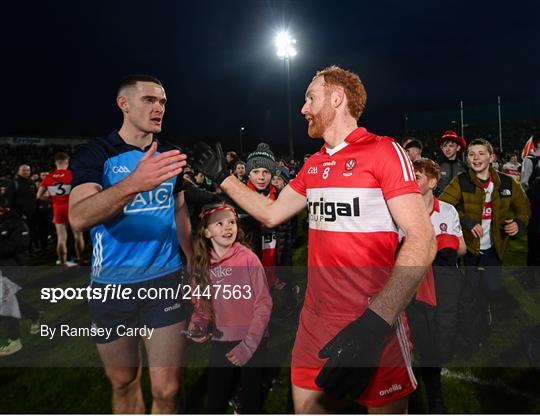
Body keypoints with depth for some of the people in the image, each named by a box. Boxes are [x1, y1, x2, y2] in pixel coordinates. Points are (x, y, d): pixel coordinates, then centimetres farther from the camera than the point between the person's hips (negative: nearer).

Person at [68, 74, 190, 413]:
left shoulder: (168, 157, 5)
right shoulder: (96, 154, -8)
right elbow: (78, 218, -25)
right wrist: (134, 183, -42)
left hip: (165, 279, 2)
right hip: (112, 285, -2)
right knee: (124, 382, 16)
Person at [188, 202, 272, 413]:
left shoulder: (248, 258, -12)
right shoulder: (202, 264, -1)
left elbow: (264, 304, -11)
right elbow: (201, 303, 9)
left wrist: (248, 346, -11)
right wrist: (196, 325, -11)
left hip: (253, 343, -3)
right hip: (221, 343, 3)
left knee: (250, 403, 11)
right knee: (215, 403, 12)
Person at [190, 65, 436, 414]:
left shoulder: (384, 150, -10)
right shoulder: (313, 165, 11)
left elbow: (422, 240, -18)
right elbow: (271, 213, 19)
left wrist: (376, 322, -28)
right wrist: (223, 177, 19)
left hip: (375, 321, -6)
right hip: (315, 319, 6)